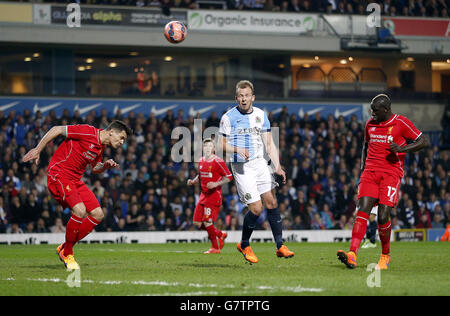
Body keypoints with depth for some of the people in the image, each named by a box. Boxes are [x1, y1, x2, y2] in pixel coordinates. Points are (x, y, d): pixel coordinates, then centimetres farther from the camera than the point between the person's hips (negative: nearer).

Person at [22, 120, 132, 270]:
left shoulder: (101, 146, 11)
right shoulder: (88, 132, -16)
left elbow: (95, 168, 26)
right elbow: (56, 130, -13)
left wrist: (105, 165, 3)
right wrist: (37, 150, -11)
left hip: (75, 180, 9)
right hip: (58, 176, -9)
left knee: (97, 214, 0)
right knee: (80, 211, -26)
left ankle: (64, 248, 10)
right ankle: (67, 254, -6)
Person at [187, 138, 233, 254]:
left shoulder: (218, 162, -11)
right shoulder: (201, 161, 11)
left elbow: (229, 177, -8)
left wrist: (216, 184, -21)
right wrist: (193, 181, 6)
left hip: (214, 195, -8)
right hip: (204, 195, 8)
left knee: (207, 222, -13)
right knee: (197, 222, 2)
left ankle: (215, 247, 5)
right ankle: (220, 234, 23)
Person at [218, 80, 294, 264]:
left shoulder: (261, 115, 7)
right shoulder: (228, 117, -5)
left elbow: (269, 144, 9)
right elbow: (221, 145, -1)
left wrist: (277, 167, -2)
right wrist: (237, 149, -19)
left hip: (260, 163, 4)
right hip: (241, 166, -4)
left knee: (271, 202, -2)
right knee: (256, 208, -9)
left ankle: (280, 246, 6)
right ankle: (244, 245, 13)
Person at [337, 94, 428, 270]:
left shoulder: (401, 123, -1)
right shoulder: (370, 124, 15)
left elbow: (423, 142, 1)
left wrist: (402, 149, -14)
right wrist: (363, 165, 19)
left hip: (391, 173, -4)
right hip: (370, 172, 4)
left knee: (383, 216, -11)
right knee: (362, 211, -14)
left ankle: (385, 255, 12)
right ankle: (352, 254, -25)